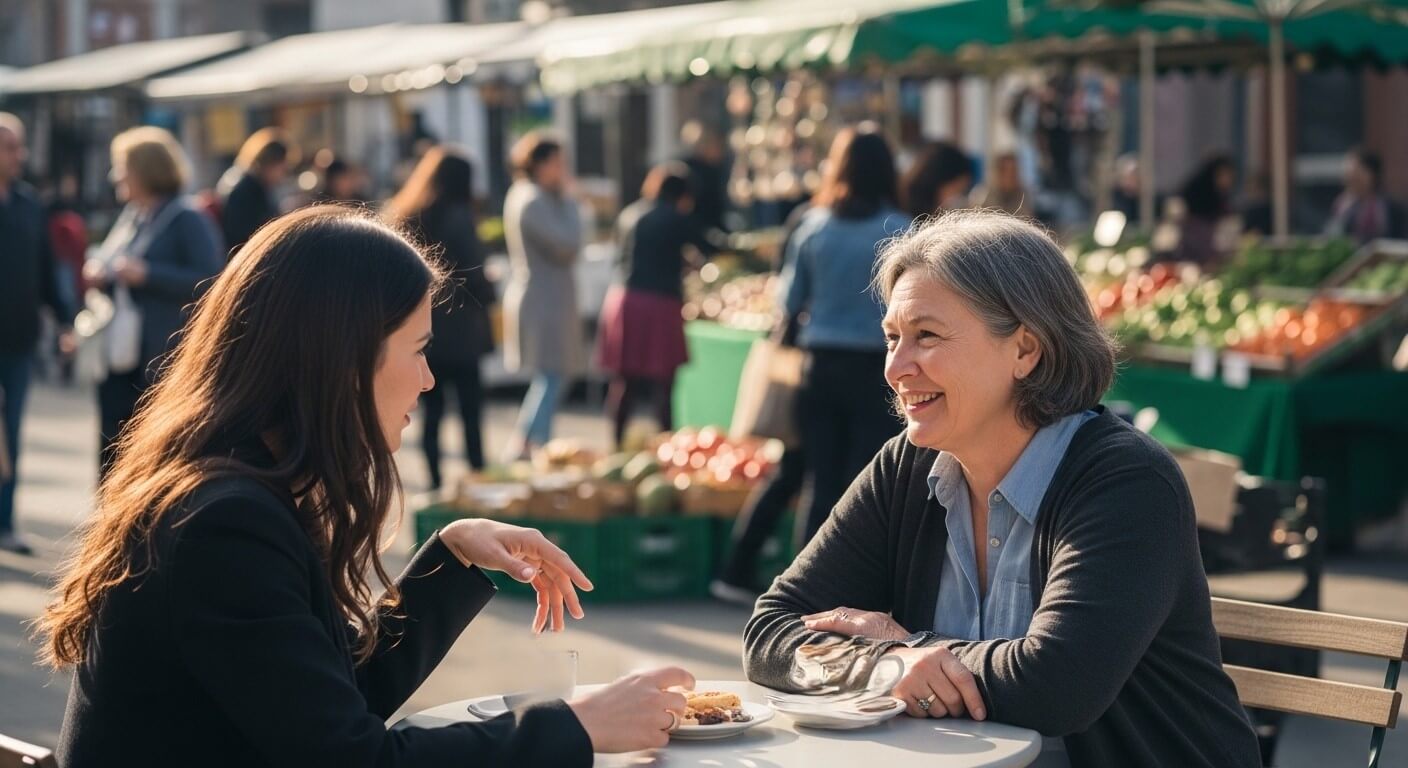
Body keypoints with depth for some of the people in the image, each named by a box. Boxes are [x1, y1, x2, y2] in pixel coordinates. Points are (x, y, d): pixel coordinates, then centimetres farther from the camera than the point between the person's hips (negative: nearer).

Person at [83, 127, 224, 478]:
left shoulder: (188, 220, -9)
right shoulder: (130, 216, 14)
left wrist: (147, 274, -22)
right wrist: (99, 274, 3)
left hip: (163, 363, -8)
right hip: (118, 358, 8)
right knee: (113, 454, 10)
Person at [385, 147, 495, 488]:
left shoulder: (398, 215, 8)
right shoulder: (456, 216, -11)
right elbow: (473, 274, -12)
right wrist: (489, 296, 6)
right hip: (456, 327, -5)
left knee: (432, 407, 10)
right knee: (470, 408, 2)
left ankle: (435, 478, 8)